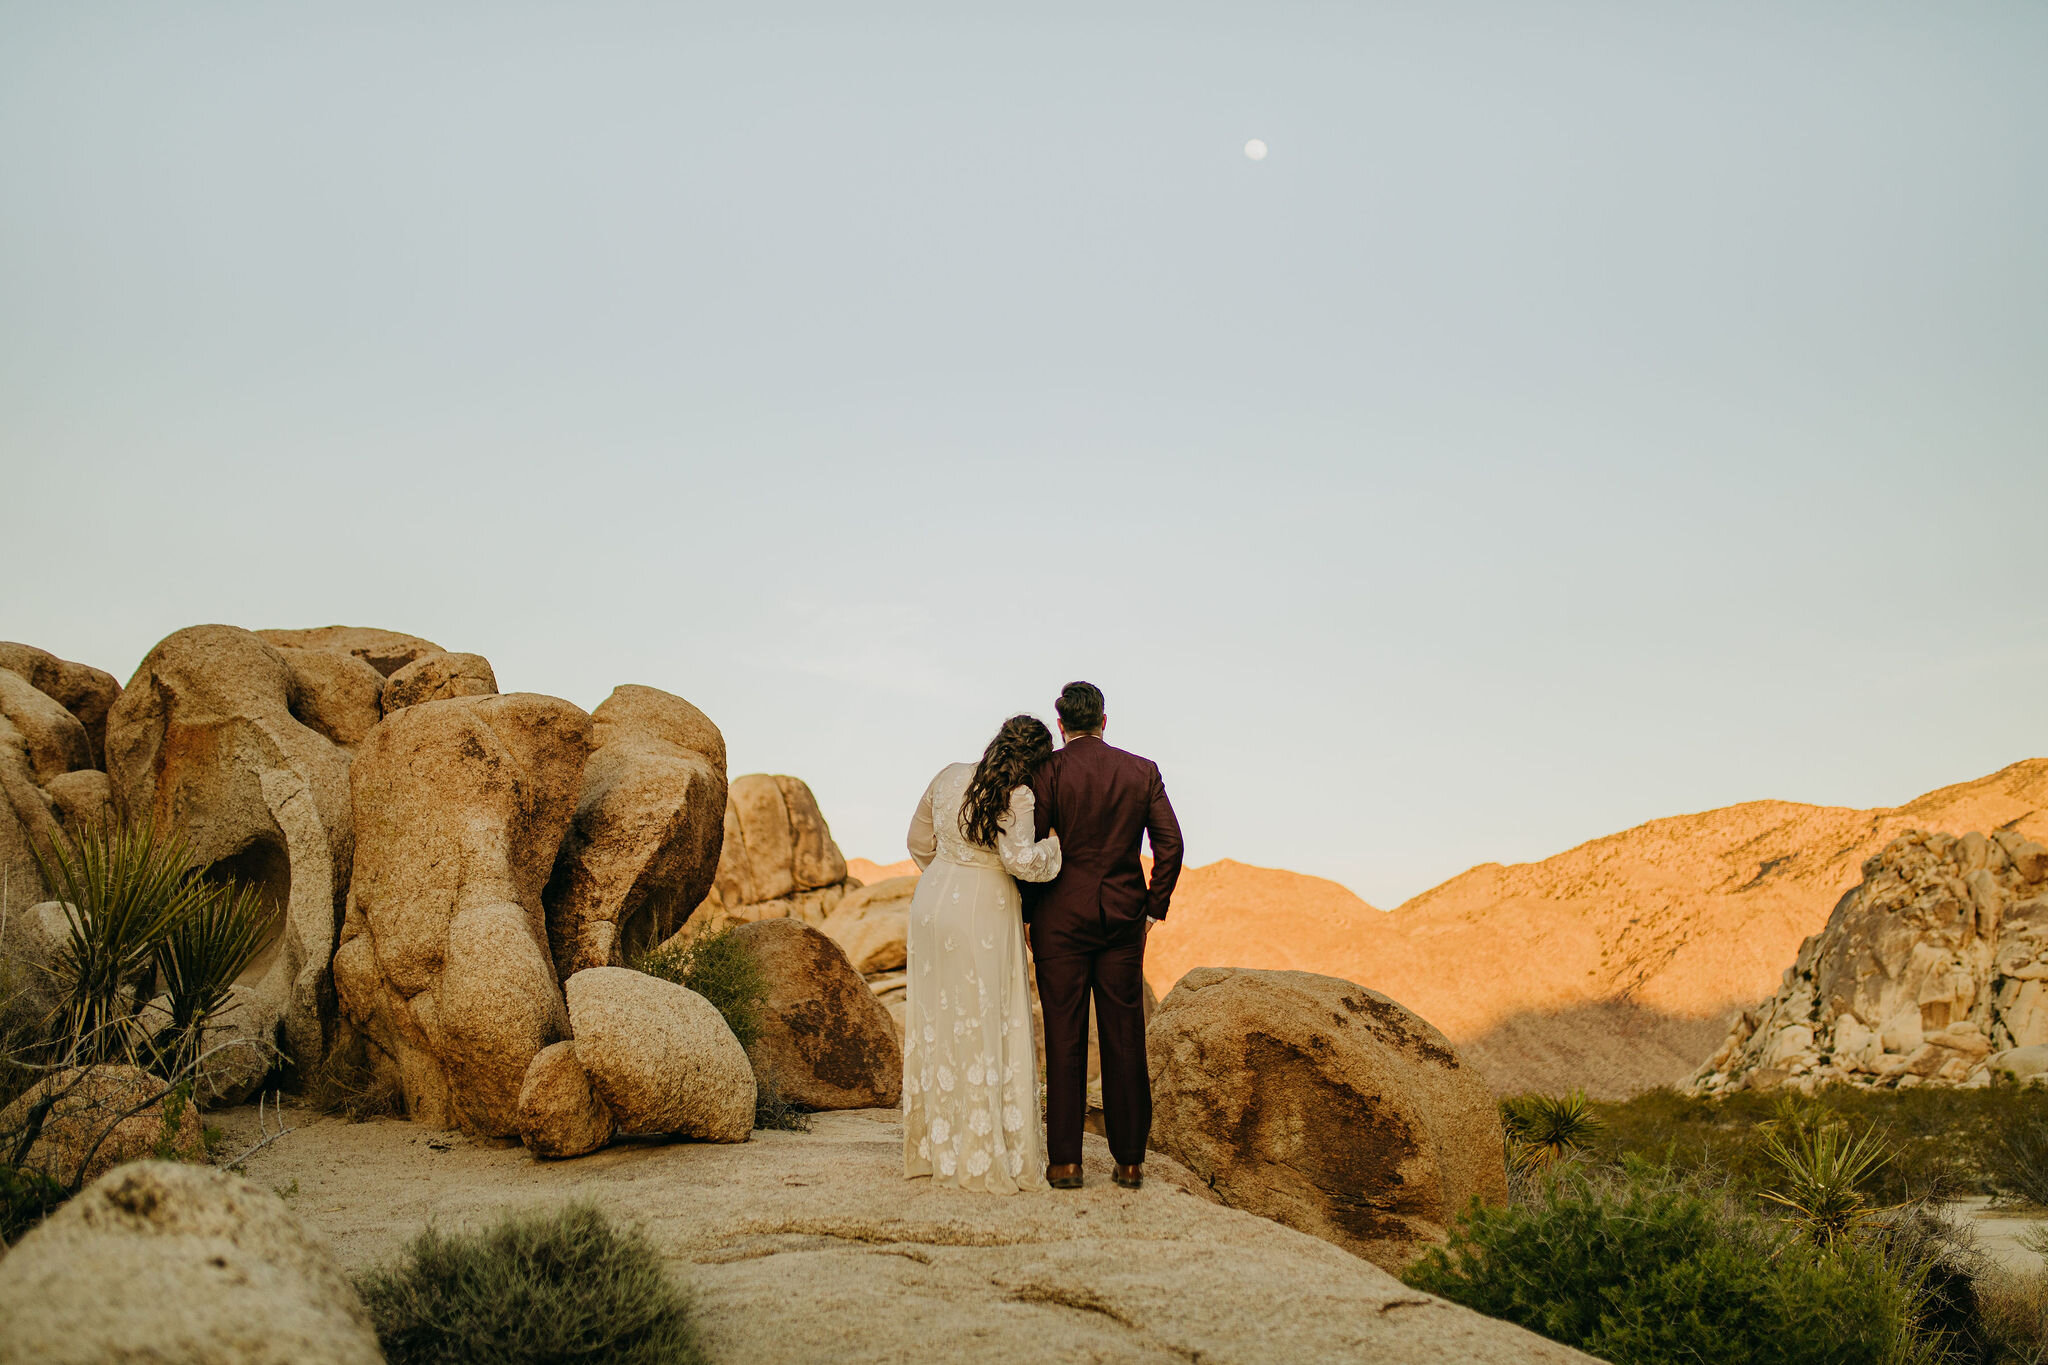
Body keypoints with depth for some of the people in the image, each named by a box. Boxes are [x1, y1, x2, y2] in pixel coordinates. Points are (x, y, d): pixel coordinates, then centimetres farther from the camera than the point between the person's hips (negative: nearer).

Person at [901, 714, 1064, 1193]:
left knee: (935, 1021, 14)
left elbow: (920, 841, 16)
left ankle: (932, 1148, 24)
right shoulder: (1016, 796, -15)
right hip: (984, 914, -7)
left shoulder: (948, 777, 5)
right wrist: (1056, 843, -5)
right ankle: (985, 1158, 8)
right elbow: (1021, 861, -23)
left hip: (933, 904, 7)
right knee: (986, 1028, 2)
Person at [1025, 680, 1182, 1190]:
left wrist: (1026, 917, 3)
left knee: (1064, 1039, 4)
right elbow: (1170, 844, -1)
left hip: (1062, 918, -2)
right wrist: (1154, 907, 9)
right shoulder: (1143, 771, 3)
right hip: (1123, 918, 2)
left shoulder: (1048, 771, -5)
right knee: (1125, 1040, 8)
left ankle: (1065, 1162, 7)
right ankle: (1130, 1161, 13)